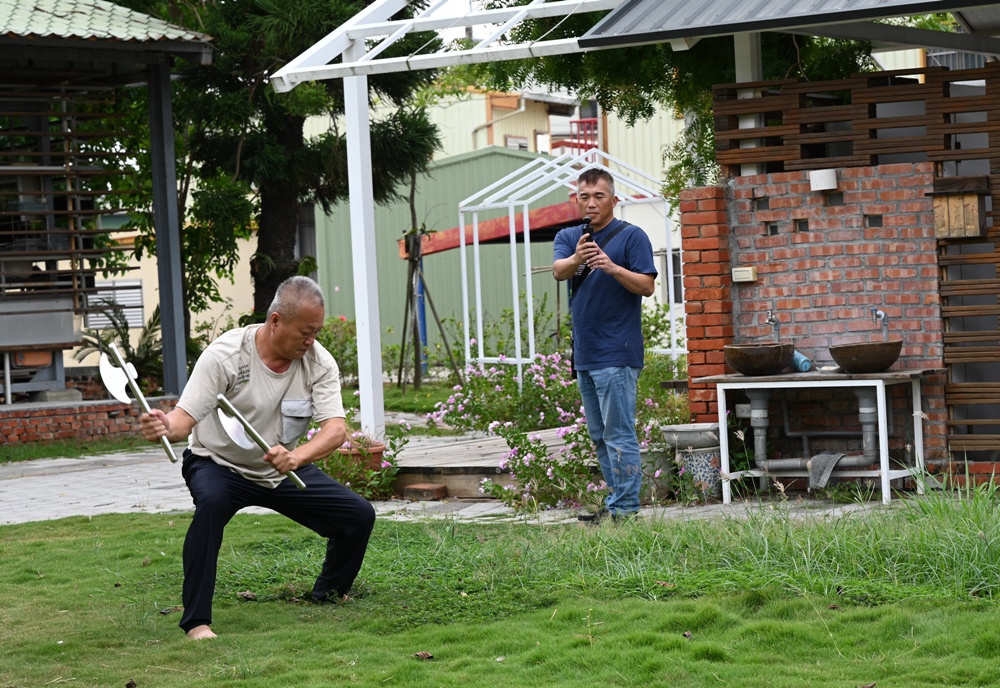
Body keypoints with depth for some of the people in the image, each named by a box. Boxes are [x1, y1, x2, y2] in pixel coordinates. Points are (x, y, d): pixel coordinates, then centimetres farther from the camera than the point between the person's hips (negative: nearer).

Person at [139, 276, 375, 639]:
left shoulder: (319, 362, -12)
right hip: (219, 465, -4)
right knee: (211, 501, -38)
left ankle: (329, 593, 25)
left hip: (284, 472, 4)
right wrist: (164, 426, -52)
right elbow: (186, 417, -26)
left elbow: (336, 429, -23)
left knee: (359, 516, -5)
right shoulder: (225, 354, -23)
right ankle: (197, 622, -32)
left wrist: (296, 456, -44)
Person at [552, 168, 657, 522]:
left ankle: (623, 508, -8)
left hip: (617, 355, -7)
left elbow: (647, 286, -11)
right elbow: (558, 271, -8)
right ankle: (617, 500, 20)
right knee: (599, 436, 13)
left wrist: (613, 268, -27)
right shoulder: (569, 237, 12)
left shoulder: (632, 236, -4)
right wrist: (576, 260, -31)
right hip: (584, 353, 7)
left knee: (618, 434, -9)